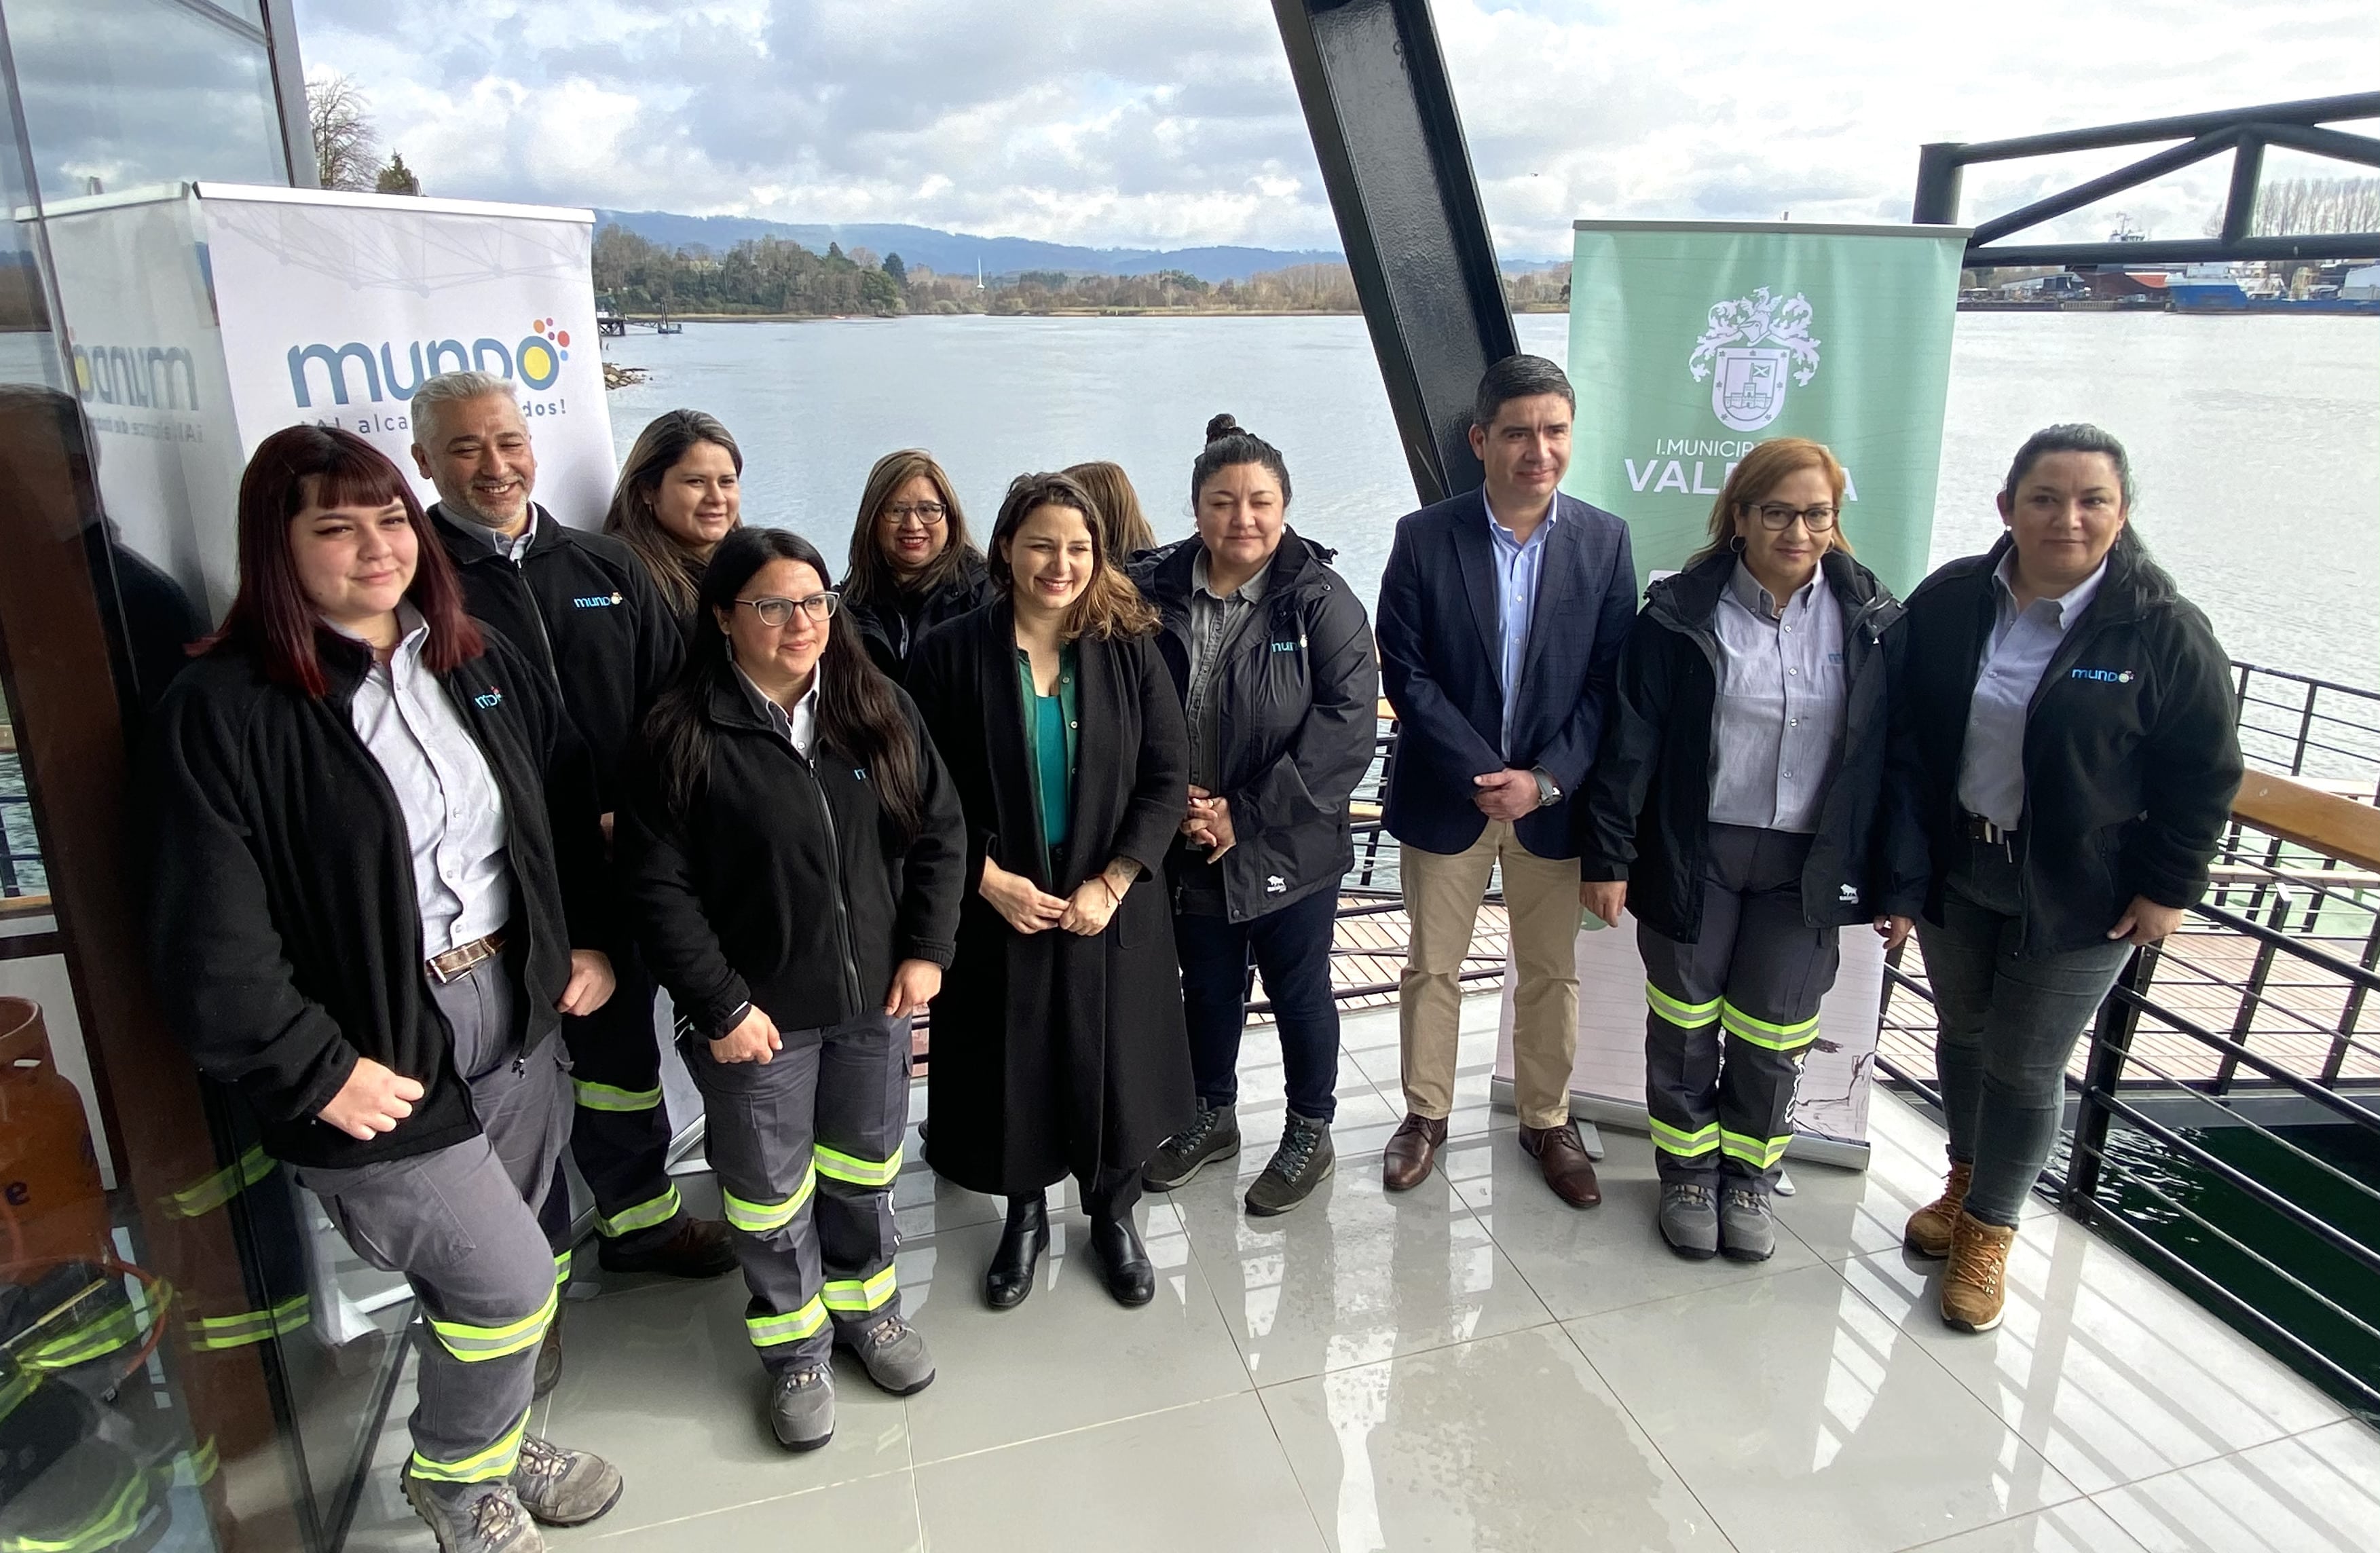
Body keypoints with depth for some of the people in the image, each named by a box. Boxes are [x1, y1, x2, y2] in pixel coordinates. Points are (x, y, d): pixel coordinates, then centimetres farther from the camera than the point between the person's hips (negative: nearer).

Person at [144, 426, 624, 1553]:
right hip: (384, 1061, -6)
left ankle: (496, 1436, 45)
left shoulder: (481, 665, 5)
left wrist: (591, 943, 5)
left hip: (518, 1021, 6)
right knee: (508, 1281, 1)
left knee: (529, 1262, 18)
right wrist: (319, 1070, -16)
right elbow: (210, 938, -17)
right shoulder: (223, 710, -14)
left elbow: (572, 815, 12)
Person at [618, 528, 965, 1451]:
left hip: (875, 996, 4)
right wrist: (721, 1006, -14)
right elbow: (659, 889, -12)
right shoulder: (684, 736, -13)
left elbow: (940, 832, 4)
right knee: (772, 1193, 13)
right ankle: (796, 1349, 36)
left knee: (865, 1166, 21)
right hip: (758, 1013, -3)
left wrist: (926, 950, -2)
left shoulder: (880, 712, -1)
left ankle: (865, 1305, 45)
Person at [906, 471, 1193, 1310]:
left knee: (1113, 1064, 10)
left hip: (1110, 907, 1)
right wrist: (989, 879, -14)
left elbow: (1168, 777, -3)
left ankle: (1114, 1213, 36)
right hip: (998, 906, 0)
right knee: (1012, 1070, 10)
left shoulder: (1130, 651, -2)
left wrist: (1112, 883, -12)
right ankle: (1024, 1216, 36)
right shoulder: (951, 653, -5)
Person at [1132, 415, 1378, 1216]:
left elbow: (1348, 721, -18)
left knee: (1299, 992, 13)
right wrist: (1172, 803, -13)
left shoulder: (1320, 600, -12)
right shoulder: (1155, 592, -4)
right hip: (1190, 844, 3)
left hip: (1289, 846, -3)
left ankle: (1310, 1133, 36)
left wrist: (1249, 815, -19)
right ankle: (1214, 1115, 44)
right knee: (1207, 987, 21)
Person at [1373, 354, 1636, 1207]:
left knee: (1552, 972, 14)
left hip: (1553, 798, 1)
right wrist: (1482, 773, -17)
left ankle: (1546, 1119, 33)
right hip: (1444, 794, -1)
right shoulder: (1424, 537, -8)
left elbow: (1609, 681, -4)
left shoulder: (1604, 541, -3)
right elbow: (1405, 671, -10)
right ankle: (1426, 1111, 31)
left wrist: (1544, 779, -15)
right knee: (1431, 966, 12)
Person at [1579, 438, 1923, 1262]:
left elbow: (1893, 756, 2)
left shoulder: (1872, 622, -1)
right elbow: (1631, 740, -5)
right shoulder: (1680, 614, -7)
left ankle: (1748, 1175, 34)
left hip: (1808, 865, 2)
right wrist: (1608, 855, -8)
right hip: (1692, 853, -1)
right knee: (1685, 1024, 11)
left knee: (1771, 1036, 12)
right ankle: (1688, 1172, 32)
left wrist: (1899, 882, 1)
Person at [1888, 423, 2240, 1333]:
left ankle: (1989, 1231, 27)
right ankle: (1966, 1182, 44)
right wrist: (1898, 849, -3)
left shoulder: (2164, 633, -13)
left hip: (2078, 897, -3)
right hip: (1952, 871, 3)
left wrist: (2168, 887, -7)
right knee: (1962, 1033, 20)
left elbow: (2204, 775, -6)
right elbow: (1899, 732, 1)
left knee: (2025, 1065, 6)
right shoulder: (1948, 602, -6)